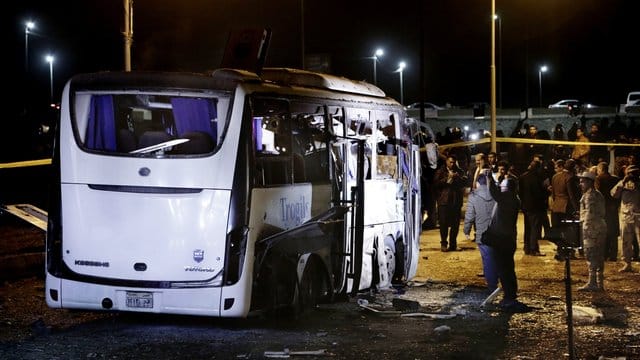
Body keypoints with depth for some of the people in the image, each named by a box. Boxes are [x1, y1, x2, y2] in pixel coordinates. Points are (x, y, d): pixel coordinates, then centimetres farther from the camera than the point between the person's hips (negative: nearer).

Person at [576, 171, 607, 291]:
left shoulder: (589, 195, -11)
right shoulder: (598, 194, 18)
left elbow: (590, 213, -19)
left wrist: (585, 228, -19)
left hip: (592, 227, -10)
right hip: (601, 226, 10)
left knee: (591, 255, -7)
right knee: (599, 256, 11)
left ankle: (592, 283, -8)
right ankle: (600, 283, 15)